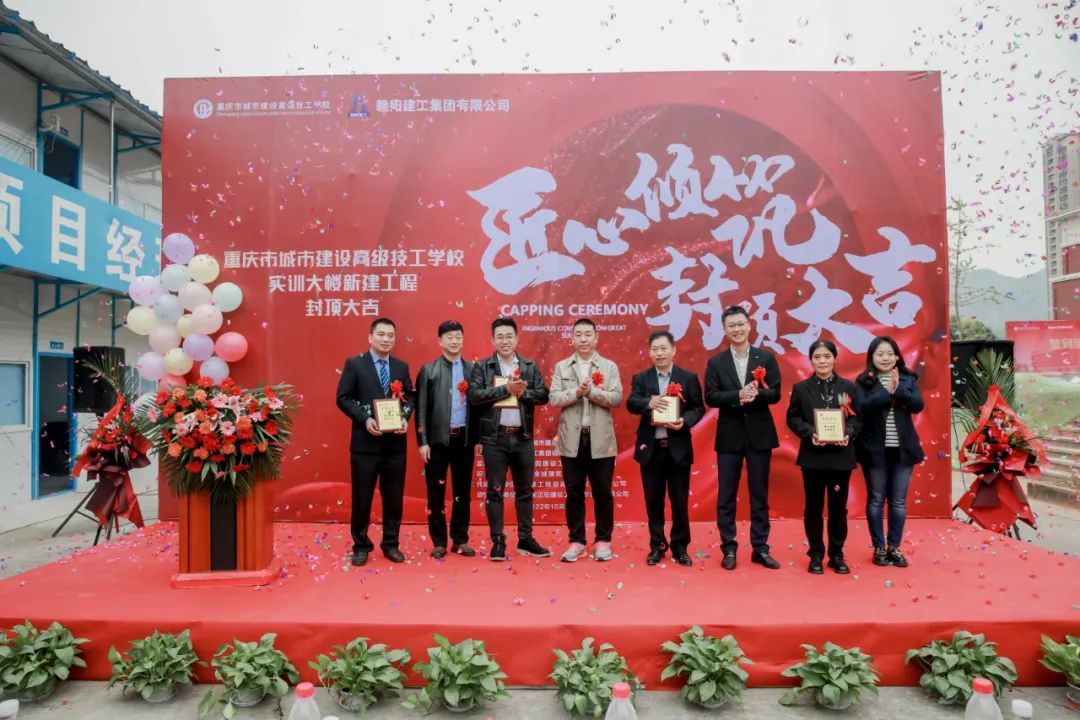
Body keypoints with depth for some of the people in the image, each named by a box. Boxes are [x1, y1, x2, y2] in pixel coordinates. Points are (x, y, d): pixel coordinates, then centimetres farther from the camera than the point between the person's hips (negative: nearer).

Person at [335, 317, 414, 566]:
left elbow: (410, 397, 10)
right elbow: (343, 398, -5)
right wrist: (365, 419, -17)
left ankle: (391, 544, 23)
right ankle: (361, 546, 21)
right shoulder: (354, 364, -2)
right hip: (365, 442, -3)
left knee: (394, 497, 10)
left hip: (395, 442, 3)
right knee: (362, 496, 6)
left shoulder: (402, 366, 9)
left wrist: (405, 418, -9)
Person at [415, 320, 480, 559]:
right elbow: (421, 409, -3)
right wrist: (423, 441, -8)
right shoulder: (428, 370, 1)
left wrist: (478, 437, 0)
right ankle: (439, 542, 16)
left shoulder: (473, 369, 6)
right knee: (436, 493, 5)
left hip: (464, 438, 2)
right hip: (438, 439, -2)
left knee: (462, 492, 10)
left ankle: (460, 540, 21)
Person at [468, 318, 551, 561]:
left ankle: (525, 539, 21)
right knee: (494, 491, 3)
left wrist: (523, 392, -15)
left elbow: (543, 394, 1)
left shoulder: (530, 366, 8)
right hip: (494, 438, -2)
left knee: (524, 490, 10)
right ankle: (498, 542, 12)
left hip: (522, 437, 3)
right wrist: (505, 388, -16)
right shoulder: (482, 367, 1)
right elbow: (474, 395, -12)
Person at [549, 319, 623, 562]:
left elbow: (617, 398, -6)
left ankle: (603, 540, 19)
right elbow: (554, 399, -3)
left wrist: (591, 391, -18)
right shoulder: (561, 367, 7)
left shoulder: (610, 367, 4)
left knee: (602, 493, 6)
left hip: (601, 440, -1)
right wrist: (577, 392, -17)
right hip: (572, 439, 1)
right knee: (574, 492, 8)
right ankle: (576, 540, 18)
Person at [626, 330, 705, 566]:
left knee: (680, 500, 6)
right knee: (653, 500, 9)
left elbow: (698, 408, 1)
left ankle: (680, 547, 21)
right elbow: (631, 403, -9)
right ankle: (656, 546, 22)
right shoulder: (641, 378, 5)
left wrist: (685, 421, -19)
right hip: (650, 448, 1)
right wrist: (648, 403, -30)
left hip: (678, 448, -1)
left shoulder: (689, 378, 3)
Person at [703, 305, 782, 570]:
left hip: (760, 434, 0)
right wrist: (738, 395, -21)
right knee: (726, 495, 4)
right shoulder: (716, 362, 2)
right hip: (729, 435, 0)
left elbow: (775, 394, -3)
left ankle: (760, 548, 19)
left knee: (759, 494, 9)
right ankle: (728, 549, 15)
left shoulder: (766, 358, 2)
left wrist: (755, 395, -22)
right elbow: (710, 397, -6)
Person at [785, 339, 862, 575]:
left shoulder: (848, 387, 4)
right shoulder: (801, 388, 2)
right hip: (813, 456, -1)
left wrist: (848, 434, -16)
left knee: (838, 507, 8)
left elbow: (857, 418, 3)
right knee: (813, 507, 6)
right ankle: (816, 555, 17)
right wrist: (810, 433, -16)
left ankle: (837, 555, 21)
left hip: (841, 456, 1)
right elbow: (793, 418, 0)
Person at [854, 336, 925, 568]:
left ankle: (894, 547, 19)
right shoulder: (864, 381, -2)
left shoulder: (909, 379, 7)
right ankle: (879, 547, 16)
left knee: (899, 501, 8)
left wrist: (898, 389, -20)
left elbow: (918, 405, -8)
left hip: (902, 449, 3)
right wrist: (887, 391, -21)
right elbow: (862, 407, -17)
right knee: (876, 499, 5)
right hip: (875, 449, -2)